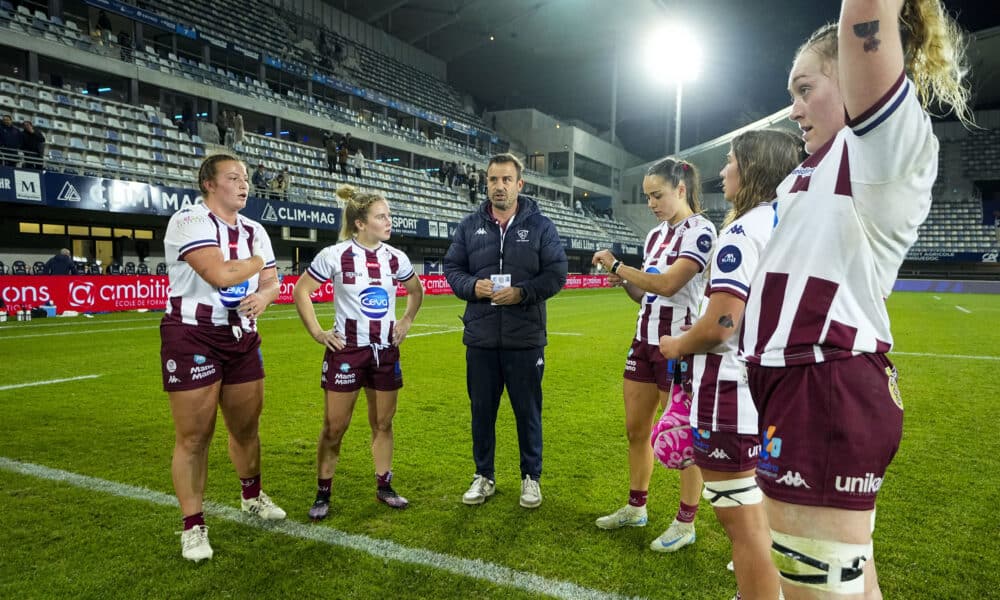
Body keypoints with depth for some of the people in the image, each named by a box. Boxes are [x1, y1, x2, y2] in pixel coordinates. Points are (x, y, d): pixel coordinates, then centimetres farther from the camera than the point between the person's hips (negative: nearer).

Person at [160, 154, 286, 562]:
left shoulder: (254, 230, 10)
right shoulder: (189, 221, -14)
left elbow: (270, 281, 13)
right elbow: (220, 275, -26)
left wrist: (264, 295, -11)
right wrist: (257, 261, -6)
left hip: (241, 338, 7)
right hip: (192, 338, -6)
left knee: (246, 426, 15)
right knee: (194, 436, 0)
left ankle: (252, 497, 37)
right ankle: (193, 525, 15)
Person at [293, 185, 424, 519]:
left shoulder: (395, 258, 1)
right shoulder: (335, 256, -10)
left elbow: (416, 290, 19)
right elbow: (301, 291, -2)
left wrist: (407, 321, 7)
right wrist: (317, 332, -7)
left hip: (386, 350, 4)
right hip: (347, 349, -3)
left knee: (383, 423, 11)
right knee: (334, 426, 2)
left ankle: (383, 486, 26)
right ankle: (323, 494, 17)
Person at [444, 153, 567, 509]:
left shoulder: (540, 225, 1)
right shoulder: (470, 226, 7)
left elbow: (556, 272, -2)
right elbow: (452, 268, 9)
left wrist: (522, 293, -16)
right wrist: (472, 286, -12)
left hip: (525, 339, -2)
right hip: (480, 337, 2)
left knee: (528, 411, 9)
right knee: (481, 409, 11)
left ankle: (531, 477, 26)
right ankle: (484, 476, 28)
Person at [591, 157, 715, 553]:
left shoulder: (700, 231, -11)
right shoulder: (656, 234, 13)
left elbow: (667, 285, -23)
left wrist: (616, 265, -15)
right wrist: (623, 281, -3)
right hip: (645, 341, 8)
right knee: (636, 429, 14)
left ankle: (685, 523, 18)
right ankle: (636, 508, 30)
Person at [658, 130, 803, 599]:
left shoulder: (742, 232, -17)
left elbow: (719, 326, -23)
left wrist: (678, 346, -4)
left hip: (733, 390, -9)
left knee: (742, 522, 3)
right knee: (759, 516, 23)